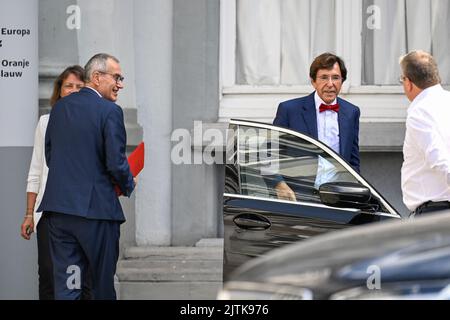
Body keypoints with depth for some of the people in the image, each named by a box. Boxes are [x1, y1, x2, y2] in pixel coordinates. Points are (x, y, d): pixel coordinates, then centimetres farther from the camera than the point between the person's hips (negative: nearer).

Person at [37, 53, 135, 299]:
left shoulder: (59, 107, 10)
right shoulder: (110, 111, -10)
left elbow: (50, 156, 15)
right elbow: (116, 163, -13)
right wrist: (128, 185, 6)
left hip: (58, 207, 5)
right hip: (96, 207, -5)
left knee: (66, 285, 3)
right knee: (103, 284, 10)